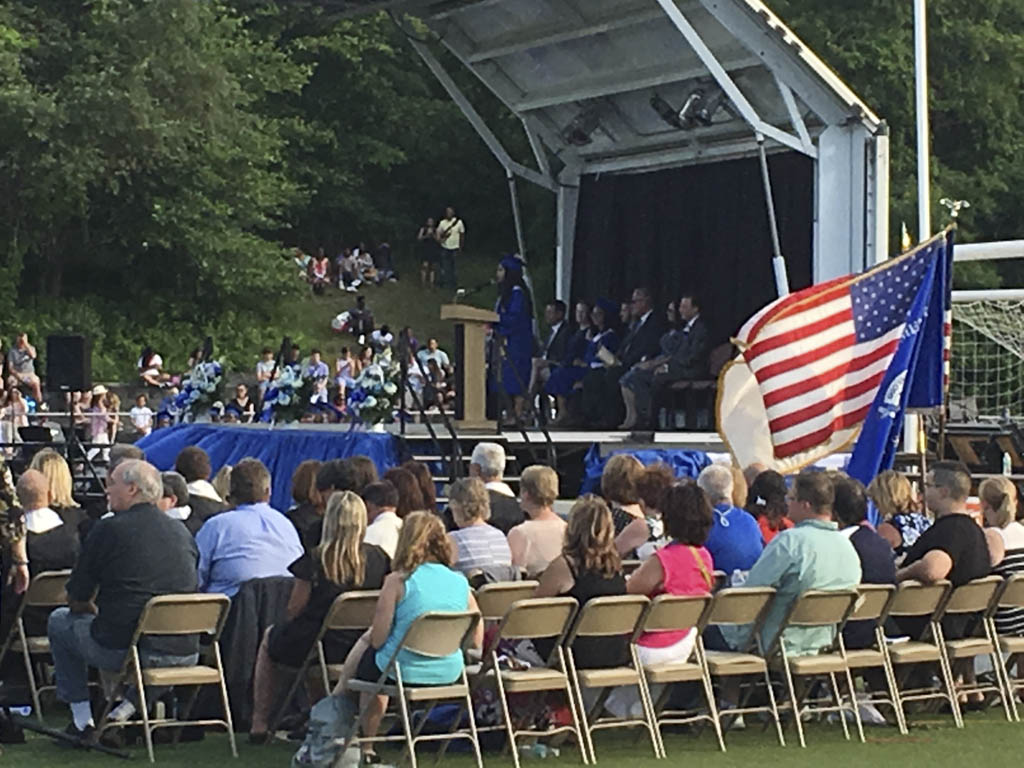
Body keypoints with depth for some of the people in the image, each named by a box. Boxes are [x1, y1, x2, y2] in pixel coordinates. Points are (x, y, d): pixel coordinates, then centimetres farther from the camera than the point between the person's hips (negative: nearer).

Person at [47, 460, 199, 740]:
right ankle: (135, 705, 22)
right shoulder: (181, 531, 11)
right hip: (184, 655, 4)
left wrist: (95, 611, 28)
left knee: (59, 621, 22)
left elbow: (76, 601, 2)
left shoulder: (108, 530, -4)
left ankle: (82, 720, 23)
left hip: (124, 651, -4)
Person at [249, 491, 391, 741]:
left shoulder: (315, 561, -18)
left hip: (315, 648, -4)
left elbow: (294, 609, -11)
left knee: (270, 637, 30)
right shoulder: (378, 558, -8)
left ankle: (259, 725, 32)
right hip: (361, 648, 4)